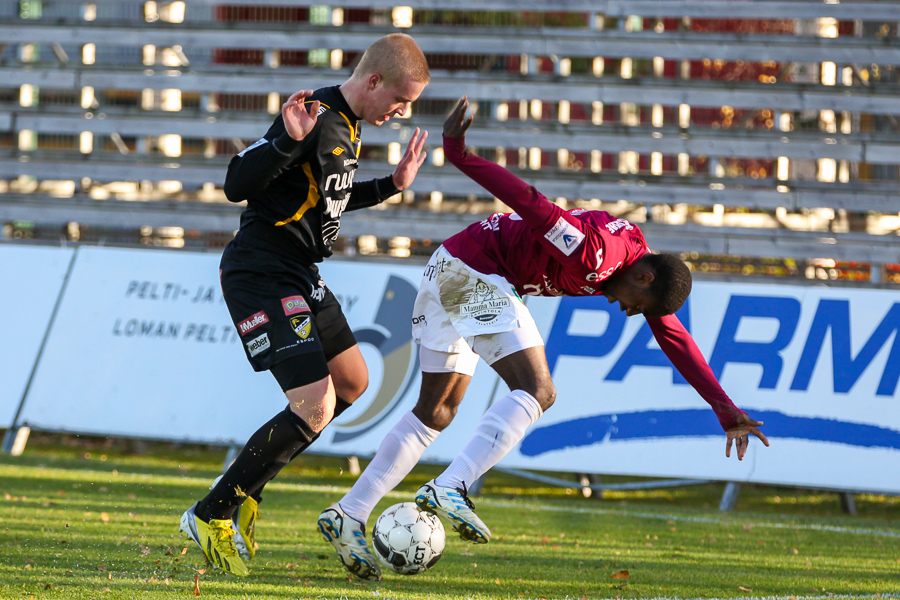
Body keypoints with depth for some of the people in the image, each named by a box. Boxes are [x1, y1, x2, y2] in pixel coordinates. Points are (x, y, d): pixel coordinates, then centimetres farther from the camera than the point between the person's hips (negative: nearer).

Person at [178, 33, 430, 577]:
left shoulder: (347, 128, 11)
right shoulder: (316, 119, -20)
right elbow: (237, 185, -25)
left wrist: (391, 186, 19)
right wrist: (289, 141, -38)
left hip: (299, 275, 11)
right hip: (261, 276, -11)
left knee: (353, 382, 18)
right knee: (315, 407, -16)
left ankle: (246, 488, 24)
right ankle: (211, 515, -5)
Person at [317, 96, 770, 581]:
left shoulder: (639, 265, 9)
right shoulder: (597, 253, -22)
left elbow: (674, 339, 14)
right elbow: (533, 205, -29)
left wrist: (727, 411, 13)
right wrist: (459, 156, -36)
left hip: (450, 274, 10)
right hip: (472, 270, -10)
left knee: (436, 412, 10)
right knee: (536, 391, -16)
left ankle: (349, 513, 6)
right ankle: (451, 488, -29)